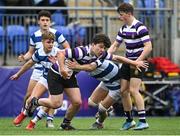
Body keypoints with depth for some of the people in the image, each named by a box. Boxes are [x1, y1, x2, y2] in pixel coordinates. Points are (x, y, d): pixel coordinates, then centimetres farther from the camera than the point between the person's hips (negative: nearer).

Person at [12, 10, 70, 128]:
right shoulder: (34, 36, 1)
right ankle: (23, 114, 23)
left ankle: (50, 119, -1)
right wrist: (24, 58, -10)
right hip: (39, 68, 2)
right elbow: (31, 52, 10)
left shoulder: (56, 34, -8)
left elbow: (67, 47, -4)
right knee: (29, 94, 1)